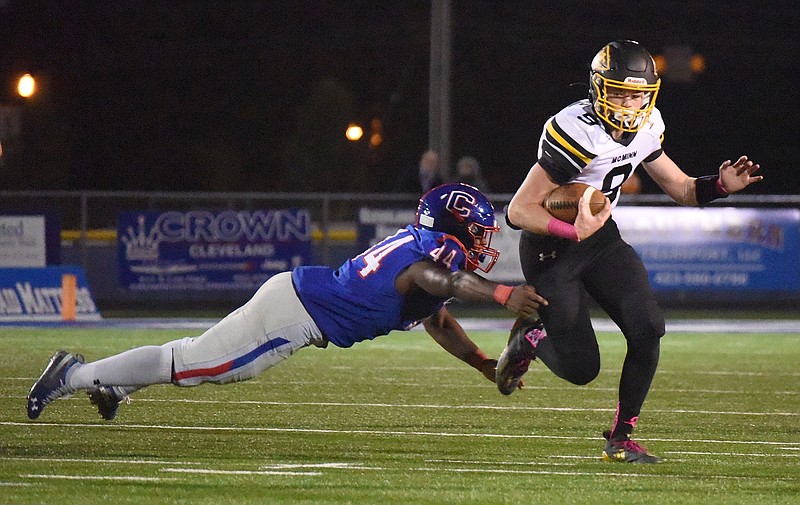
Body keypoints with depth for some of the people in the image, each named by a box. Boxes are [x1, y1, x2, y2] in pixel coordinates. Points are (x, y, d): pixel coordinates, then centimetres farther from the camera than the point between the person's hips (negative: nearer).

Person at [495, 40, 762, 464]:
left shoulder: (646, 127, -4)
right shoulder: (576, 131, -28)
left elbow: (679, 187, 8)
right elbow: (519, 210, -27)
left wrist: (721, 185, -11)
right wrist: (572, 232, -40)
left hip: (600, 238, 7)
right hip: (551, 249, -7)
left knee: (647, 329, -13)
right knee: (580, 369, -8)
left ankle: (620, 439, 3)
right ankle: (529, 338, 27)